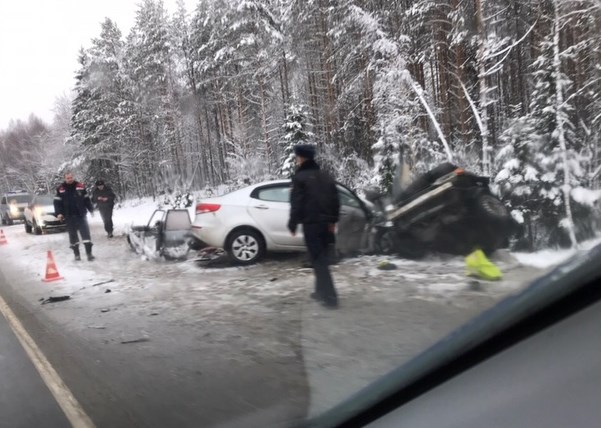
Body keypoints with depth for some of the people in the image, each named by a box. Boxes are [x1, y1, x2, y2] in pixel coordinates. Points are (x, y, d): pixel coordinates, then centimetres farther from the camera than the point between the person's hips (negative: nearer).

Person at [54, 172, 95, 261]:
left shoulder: (80, 186, 2)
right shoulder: (60, 189, 0)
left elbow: (86, 199, 8)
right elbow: (57, 202, 1)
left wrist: (91, 209, 6)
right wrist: (59, 213, -10)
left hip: (81, 215, 0)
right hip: (69, 217, 0)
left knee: (86, 233, -7)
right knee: (73, 235, 9)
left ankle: (89, 253, -4)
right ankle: (76, 254, 18)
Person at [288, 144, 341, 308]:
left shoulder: (300, 177, -7)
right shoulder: (325, 176, 15)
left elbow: (296, 204, -12)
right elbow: (335, 201, 16)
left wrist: (292, 224, -4)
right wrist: (333, 221, 22)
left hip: (311, 223, -7)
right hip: (326, 223, 7)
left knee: (318, 260, -4)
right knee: (321, 258, 18)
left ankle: (330, 296, -8)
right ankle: (321, 291, 26)